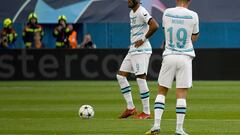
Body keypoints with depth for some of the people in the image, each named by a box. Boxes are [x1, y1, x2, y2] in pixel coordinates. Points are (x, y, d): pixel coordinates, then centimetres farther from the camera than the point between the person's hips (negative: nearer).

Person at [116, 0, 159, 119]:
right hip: (132, 50, 10)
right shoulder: (131, 13, 16)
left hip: (141, 50, -10)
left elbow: (154, 26, -25)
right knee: (121, 75, 7)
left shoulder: (142, 12, -13)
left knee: (141, 78, -8)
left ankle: (146, 112, -1)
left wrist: (143, 39, -16)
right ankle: (130, 107, 10)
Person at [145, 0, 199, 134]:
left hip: (169, 57, 2)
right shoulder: (193, 15, -4)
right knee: (181, 94, -1)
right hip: (185, 57, -1)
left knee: (161, 92, 10)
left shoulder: (167, 13, 1)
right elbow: (194, 37, 10)